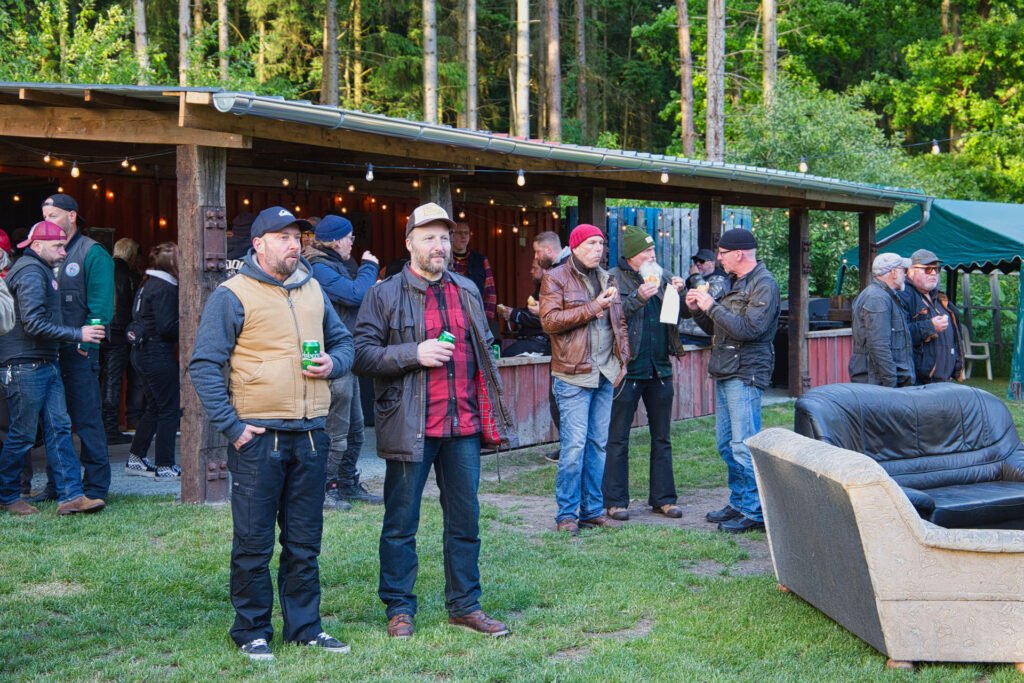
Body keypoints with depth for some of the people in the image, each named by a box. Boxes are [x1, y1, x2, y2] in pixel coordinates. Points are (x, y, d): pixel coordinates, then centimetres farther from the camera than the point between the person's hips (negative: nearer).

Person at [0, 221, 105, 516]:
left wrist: (70, 342, 15)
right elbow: (34, 324, -22)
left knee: (59, 427, 4)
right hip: (25, 367, -10)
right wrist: (77, 334, -18)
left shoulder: (42, 270, 18)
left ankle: (70, 495, 2)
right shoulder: (31, 272, -14)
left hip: (45, 364, 10)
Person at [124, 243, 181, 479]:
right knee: (170, 409, -2)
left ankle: (135, 459, 22)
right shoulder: (164, 288, -17)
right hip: (159, 355, -10)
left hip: (142, 352, 10)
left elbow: (137, 317, 18)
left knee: (154, 407, 18)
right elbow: (166, 327, -21)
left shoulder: (148, 284, 13)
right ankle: (165, 466, 2)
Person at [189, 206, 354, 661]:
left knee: (304, 541, 12)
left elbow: (343, 341, 24)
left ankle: (304, 627, 22)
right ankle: (252, 632, 15)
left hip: (309, 434, 6)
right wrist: (231, 426, -13)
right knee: (254, 542, 3)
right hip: (258, 436, -5)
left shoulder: (312, 290, 14)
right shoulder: (233, 295, -6)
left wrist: (334, 362, 0)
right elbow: (205, 365, -9)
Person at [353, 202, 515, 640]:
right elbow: (362, 354, -8)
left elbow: (484, 345, 24)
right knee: (401, 522, 3)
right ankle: (399, 608, 15)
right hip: (410, 426, -5)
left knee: (465, 519, 10)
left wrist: (490, 402, 16)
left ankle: (464, 605, 21)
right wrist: (415, 354, -19)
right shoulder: (385, 295, -3)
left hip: (463, 423, 5)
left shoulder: (467, 291, 14)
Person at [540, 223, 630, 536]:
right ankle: (567, 513, 0)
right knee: (574, 445, -9)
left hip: (605, 373, 7)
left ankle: (593, 510, 17)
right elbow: (550, 320, -15)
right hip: (573, 373, -7)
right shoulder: (555, 279, -3)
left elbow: (619, 322, 22)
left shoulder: (605, 279, 17)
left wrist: (622, 358, 11)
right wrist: (592, 308, -15)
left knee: (599, 444, 9)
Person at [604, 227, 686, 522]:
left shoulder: (662, 276, 9)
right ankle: (615, 500, 9)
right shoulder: (614, 279, -6)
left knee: (662, 437, 11)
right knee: (618, 438, 1)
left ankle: (663, 497, 20)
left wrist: (680, 292, -5)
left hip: (660, 368, 5)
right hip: (627, 368, -5)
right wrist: (637, 298, -26)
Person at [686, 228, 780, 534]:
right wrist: (699, 310, 7)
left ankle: (754, 512, -4)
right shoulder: (736, 284, 19)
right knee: (726, 444, 13)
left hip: (746, 375, -10)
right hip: (725, 373, 10)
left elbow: (749, 329, -22)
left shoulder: (764, 284, -9)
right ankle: (738, 504, 22)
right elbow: (717, 330, 24)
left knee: (744, 446, -9)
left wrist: (713, 306, -16)